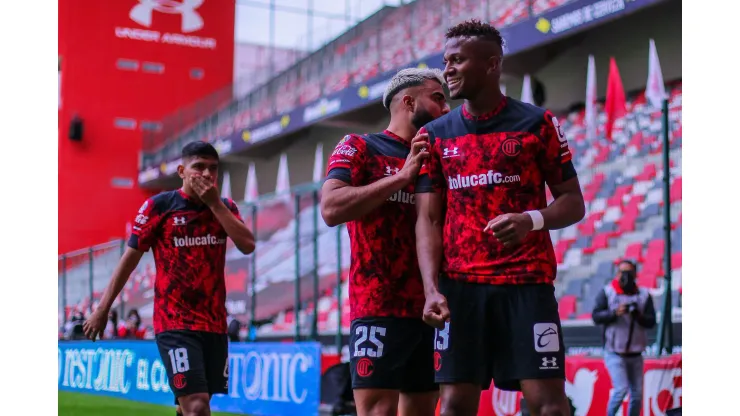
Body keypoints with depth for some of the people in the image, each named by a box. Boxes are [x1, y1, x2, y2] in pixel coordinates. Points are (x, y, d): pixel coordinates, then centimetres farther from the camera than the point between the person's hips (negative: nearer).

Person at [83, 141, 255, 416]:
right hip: (174, 321, -5)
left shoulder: (225, 207, 8)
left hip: (214, 322, 5)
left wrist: (214, 203, -12)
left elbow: (247, 245, -9)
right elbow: (131, 257, 0)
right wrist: (103, 309, 1)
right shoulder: (158, 206, -4)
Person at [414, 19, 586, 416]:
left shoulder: (537, 123, 2)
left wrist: (533, 220, -19)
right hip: (459, 284, 2)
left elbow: (573, 201, 3)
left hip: (527, 280, -2)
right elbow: (428, 220, 5)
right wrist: (432, 289, -10)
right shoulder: (436, 135, 9)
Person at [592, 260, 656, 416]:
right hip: (614, 354, -3)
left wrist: (639, 316, -22)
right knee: (621, 389, -15)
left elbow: (651, 321, -2)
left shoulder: (644, 295, 4)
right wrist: (615, 313, -23)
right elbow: (596, 316, -8)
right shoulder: (607, 292, -2)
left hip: (635, 355, 4)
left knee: (637, 394, 6)